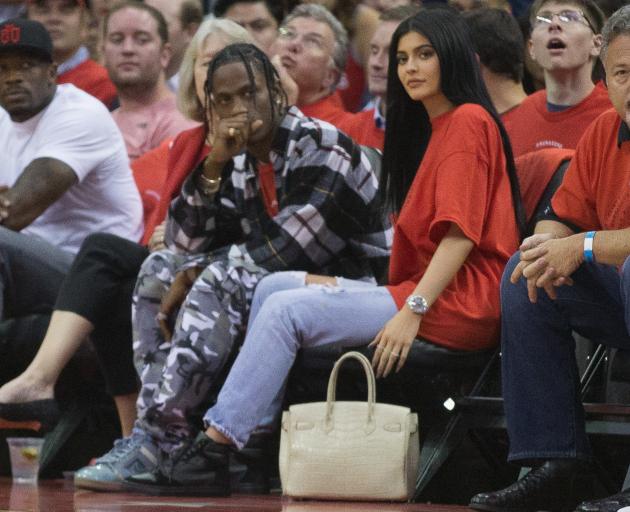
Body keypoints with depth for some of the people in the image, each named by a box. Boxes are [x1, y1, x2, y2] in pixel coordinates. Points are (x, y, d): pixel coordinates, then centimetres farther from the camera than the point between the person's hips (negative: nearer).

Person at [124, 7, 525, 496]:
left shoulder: (468, 121, -7)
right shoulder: (432, 128, 24)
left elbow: (460, 233, -18)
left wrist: (413, 310, -24)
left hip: (456, 301, -10)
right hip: (421, 288, 10)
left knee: (285, 309, -17)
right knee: (275, 286, 4)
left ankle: (215, 451, -17)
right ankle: (256, 447, -7)